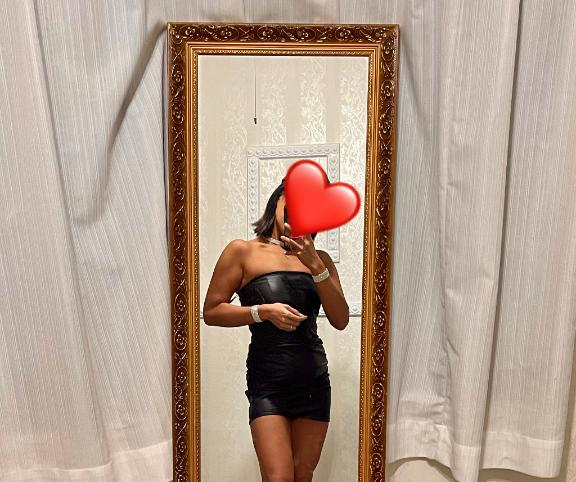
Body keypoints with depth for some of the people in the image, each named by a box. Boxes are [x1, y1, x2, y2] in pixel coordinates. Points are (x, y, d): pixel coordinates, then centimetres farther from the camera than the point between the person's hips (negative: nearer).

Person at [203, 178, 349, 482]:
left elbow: (340, 320, -3)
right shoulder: (243, 251, -2)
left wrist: (315, 266, -13)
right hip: (268, 384, -3)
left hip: (314, 382, 4)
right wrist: (263, 312, -17)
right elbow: (211, 312, -4)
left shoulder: (320, 259, 8)